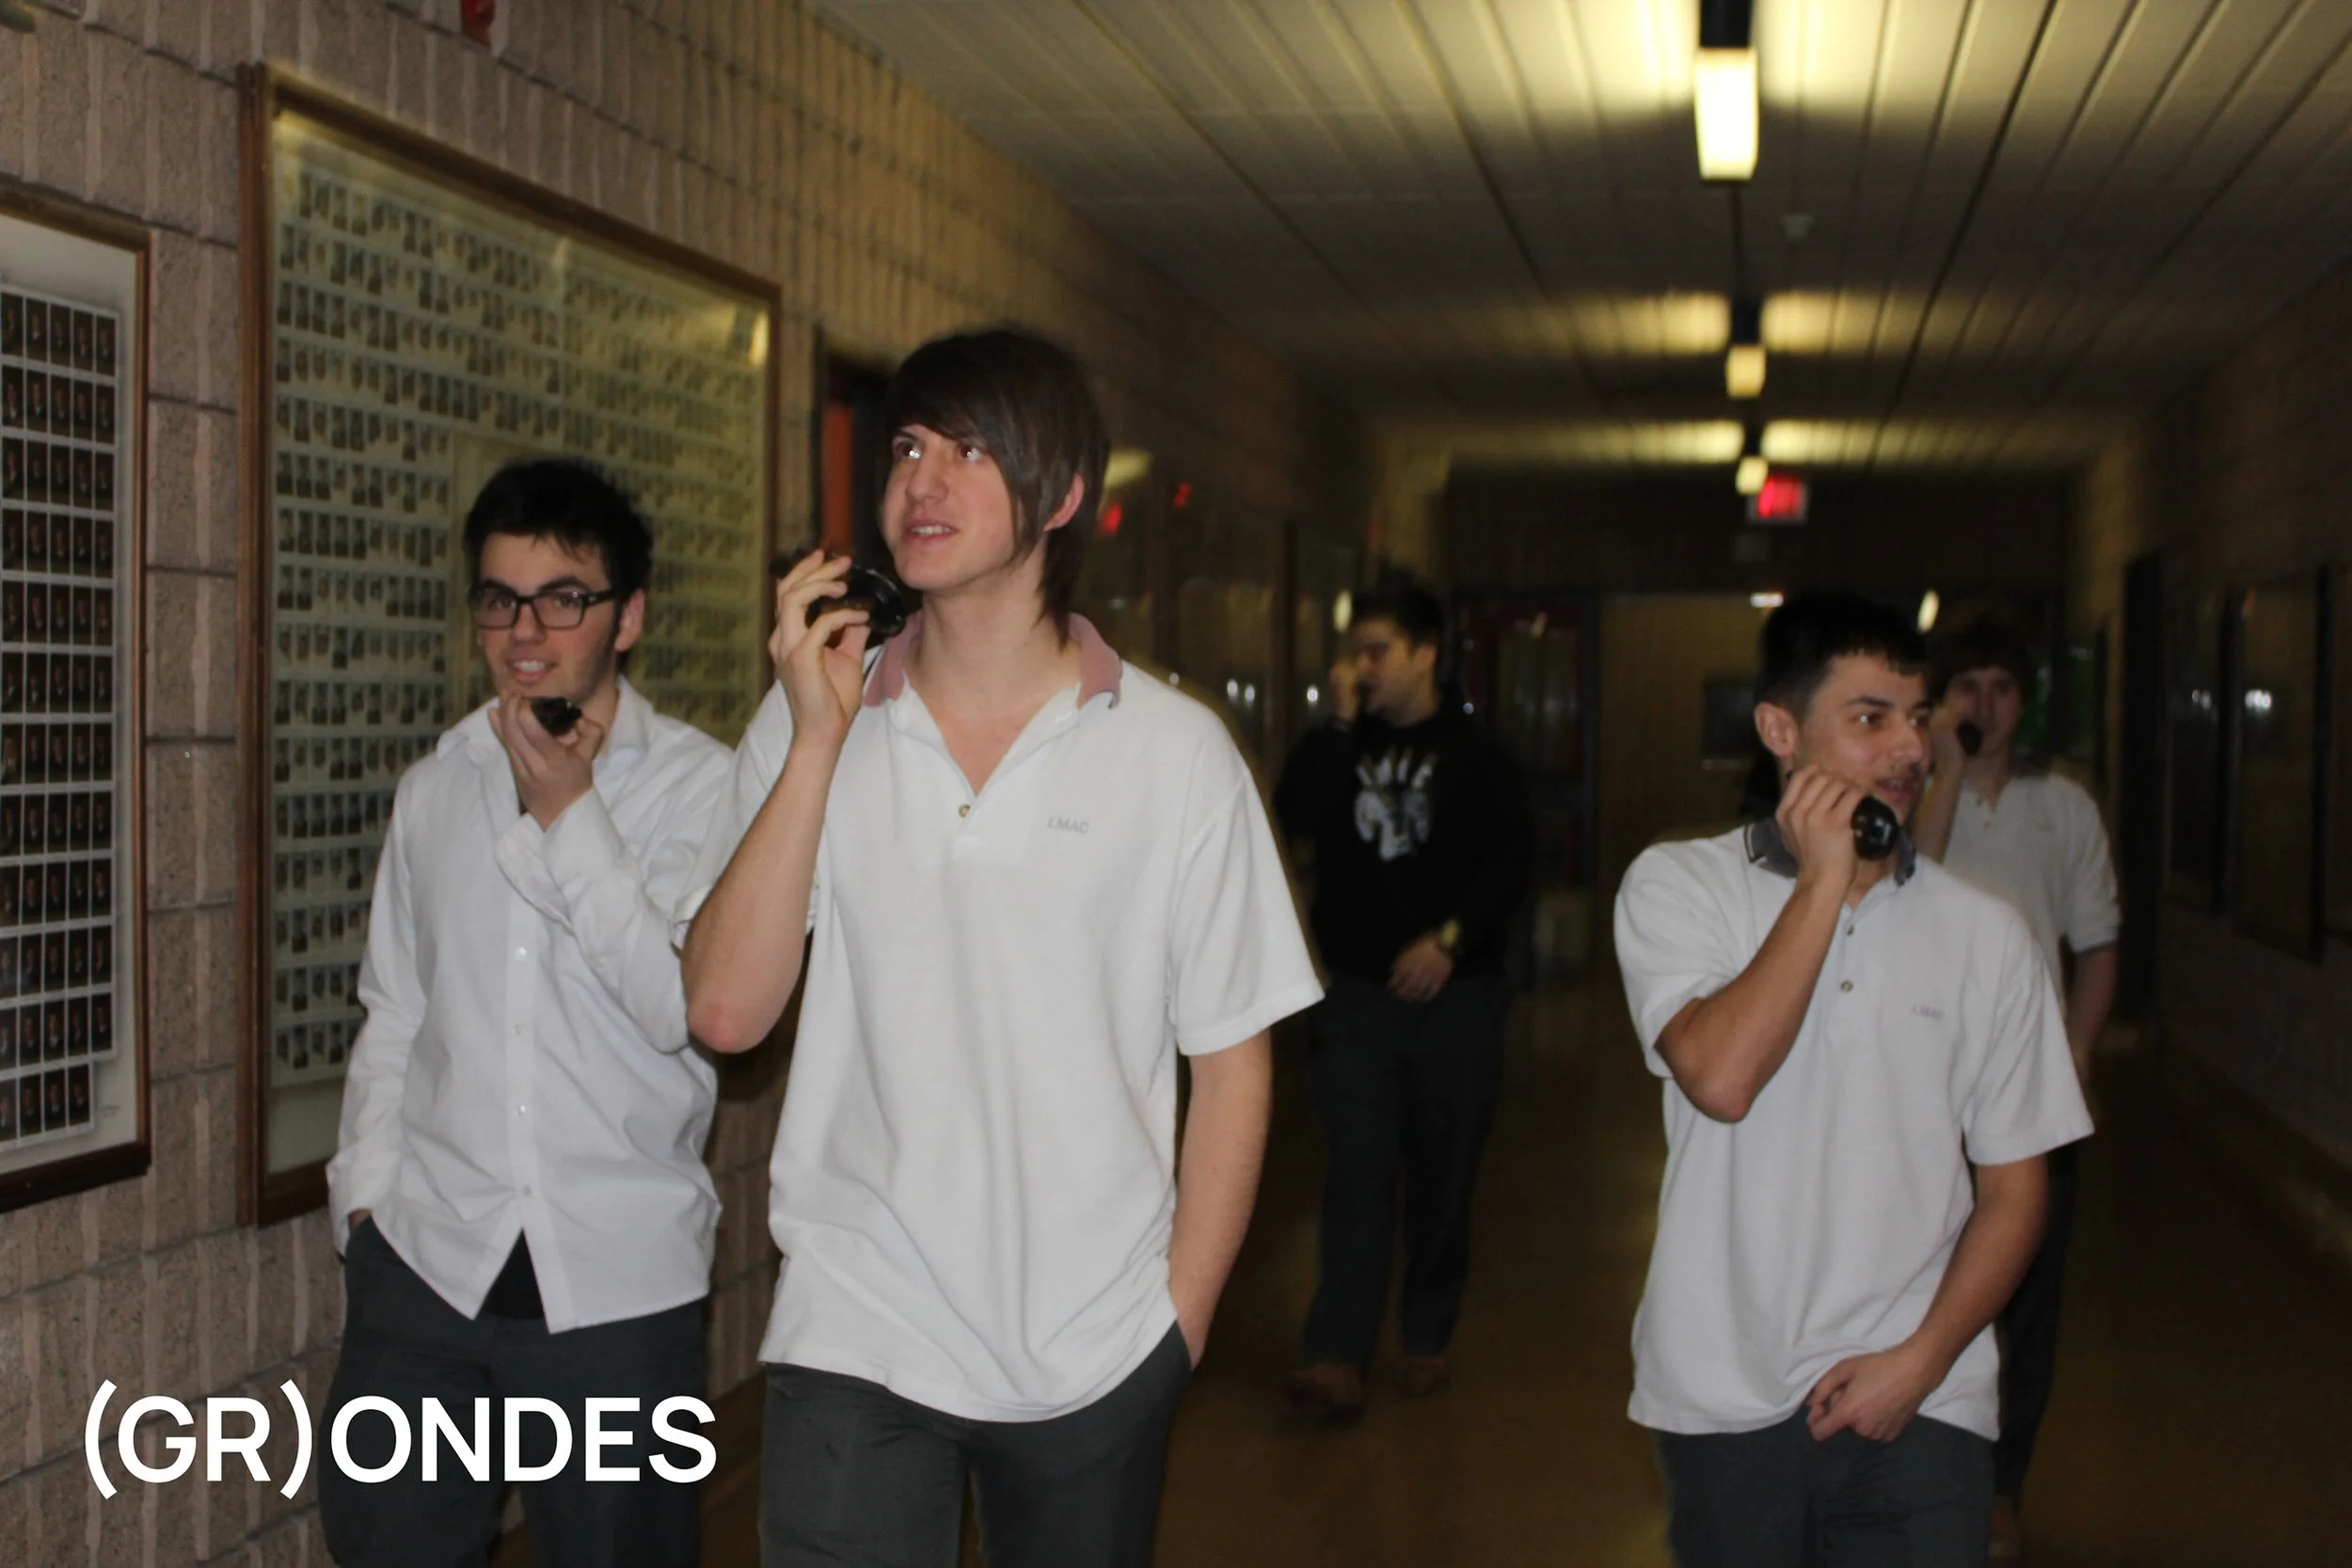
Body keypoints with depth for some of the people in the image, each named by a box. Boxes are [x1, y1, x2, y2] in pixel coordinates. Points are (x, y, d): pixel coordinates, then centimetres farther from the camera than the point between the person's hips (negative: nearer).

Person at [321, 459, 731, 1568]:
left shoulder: (698, 786, -4)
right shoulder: (437, 787, 10)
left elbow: (682, 1005, -14)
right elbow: (394, 1013, 16)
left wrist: (569, 812, -14)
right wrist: (366, 1184, 9)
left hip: (617, 1277, -3)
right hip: (426, 1257, 3)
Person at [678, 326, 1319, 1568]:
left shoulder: (1176, 753, -3)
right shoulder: (808, 728, 1)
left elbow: (1231, 1060, 1)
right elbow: (726, 1012, -9)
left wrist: (1178, 1322, -1)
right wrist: (819, 740, -13)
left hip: (1096, 1358, 0)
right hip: (855, 1341, 0)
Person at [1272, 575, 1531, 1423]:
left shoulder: (1474, 754, 0)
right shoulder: (1342, 744, 8)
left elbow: (1509, 861, -5)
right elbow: (1295, 818, -10)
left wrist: (1449, 938, -16)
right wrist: (1339, 726, -12)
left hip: (1453, 996, -1)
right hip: (1357, 995, 1)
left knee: (1442, 1174, 8)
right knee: (1357, 1170, -7)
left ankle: (1428, 1338, 22)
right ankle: (1336, 1358, -12)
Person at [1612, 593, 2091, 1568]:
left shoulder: (1984, 933, 4)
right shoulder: (1677, 886, -1)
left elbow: (2012, 1190, 6)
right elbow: (1720, 1078, -19)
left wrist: (1920, 1360, -6)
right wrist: (1826, 879, -14)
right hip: (1725, 1402, -1)